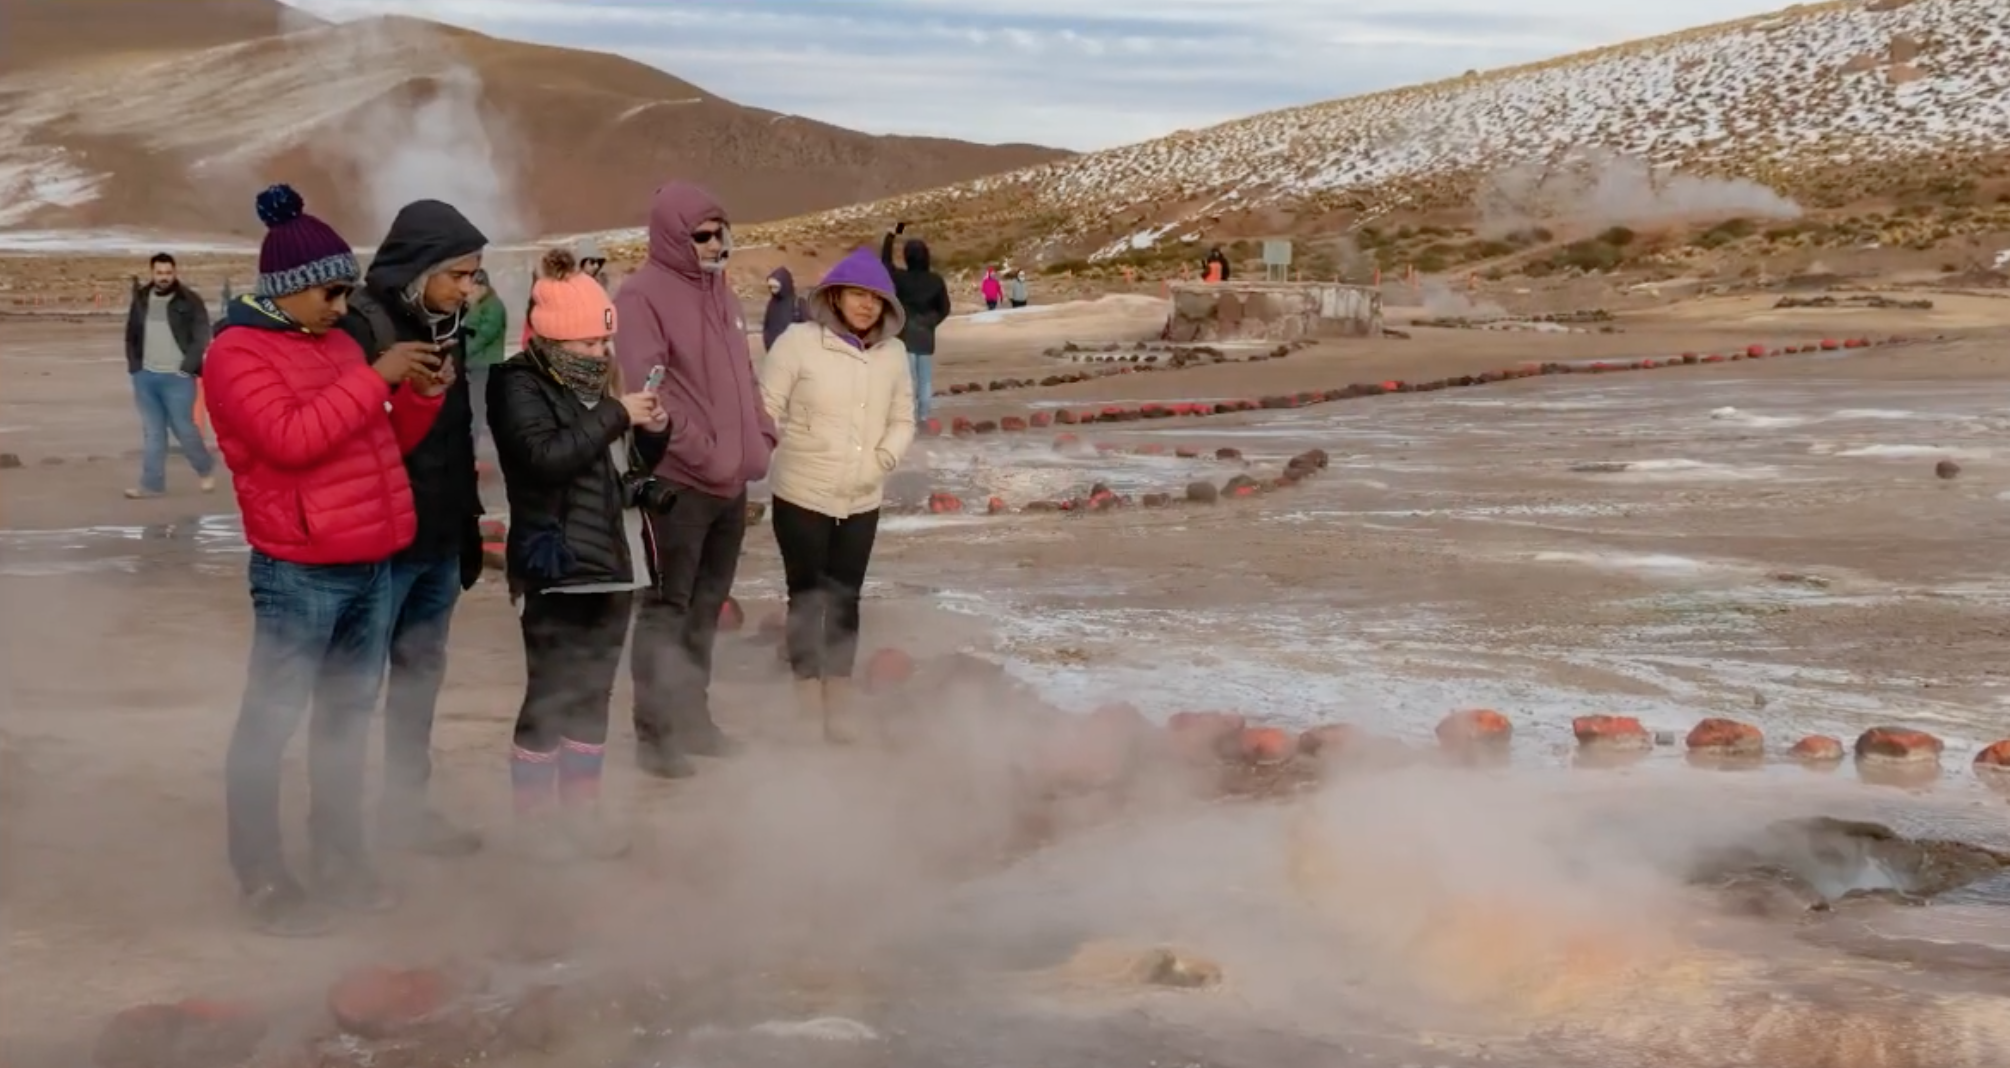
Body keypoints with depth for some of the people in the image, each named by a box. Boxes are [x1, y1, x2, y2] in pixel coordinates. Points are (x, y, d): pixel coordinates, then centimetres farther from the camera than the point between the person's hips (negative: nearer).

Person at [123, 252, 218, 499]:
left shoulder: (189, 301, -5)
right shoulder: (141, 300, 9)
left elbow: (201, 336, -8)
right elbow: (131, 335, 17)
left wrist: (187, 368, -14)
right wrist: (134, 366, 7)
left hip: (177, 377, -5)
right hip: (146, 376, 5)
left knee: (183, 428, -1)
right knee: (152, 431, 9)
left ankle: (206, 468, 23)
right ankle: (152, 483, 13)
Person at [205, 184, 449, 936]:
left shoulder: (338, 345, 15)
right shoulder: (237, 352, -8)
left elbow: (386, 444, 19)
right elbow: (291, 438, -23)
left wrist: (419, 396, 1)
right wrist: (375, 378, -20)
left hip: (372, 565, 8)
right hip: (299, 572, -8)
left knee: (349, 714, 15)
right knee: (272, 721, -2)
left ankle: (339, 861, 26)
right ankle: (263, 882, 5)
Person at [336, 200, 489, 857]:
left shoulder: (448, 328, 10)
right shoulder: (362, 326, -15)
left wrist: (469, 525, 16)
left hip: (440, 542, 8)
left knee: (422, 674, 15)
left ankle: (406, 805, 26)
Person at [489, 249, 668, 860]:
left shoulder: (598, 382, 15)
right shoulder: (519, 385, -9)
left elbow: (631, 465, 23)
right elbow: (546, 455, -25)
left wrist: (653, 433, 2)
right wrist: (615, 415, -20)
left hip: (612, 560, 8)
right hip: (556, 567, -8)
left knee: (594, 693, 12)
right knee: (550, 694, -3)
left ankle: (581, 810, 21)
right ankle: (537, 819, 8)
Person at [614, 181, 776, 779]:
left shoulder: (720, 292, 15)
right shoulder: (643, 295, -11)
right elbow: (646, 389, -19)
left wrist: (760, 437, 5)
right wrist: (702, 454, -20)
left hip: (731, 480, 8)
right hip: (678, 480, -8)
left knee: (706, 608, 16)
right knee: (667, 609, -2)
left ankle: (692, 717, 26)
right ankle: (656, 733, 4)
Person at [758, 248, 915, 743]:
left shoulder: (893, 352, 2)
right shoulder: (799, 341, -11)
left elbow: (902, 419, 9)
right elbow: (766, 409, -9)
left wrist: (883, 460, -6)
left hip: (862, 502, 3)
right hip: (801, 496, -3)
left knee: (844, 601, 13)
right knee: (807, 599, 8)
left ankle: (839, 705, 24)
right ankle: (808, 705, 19)